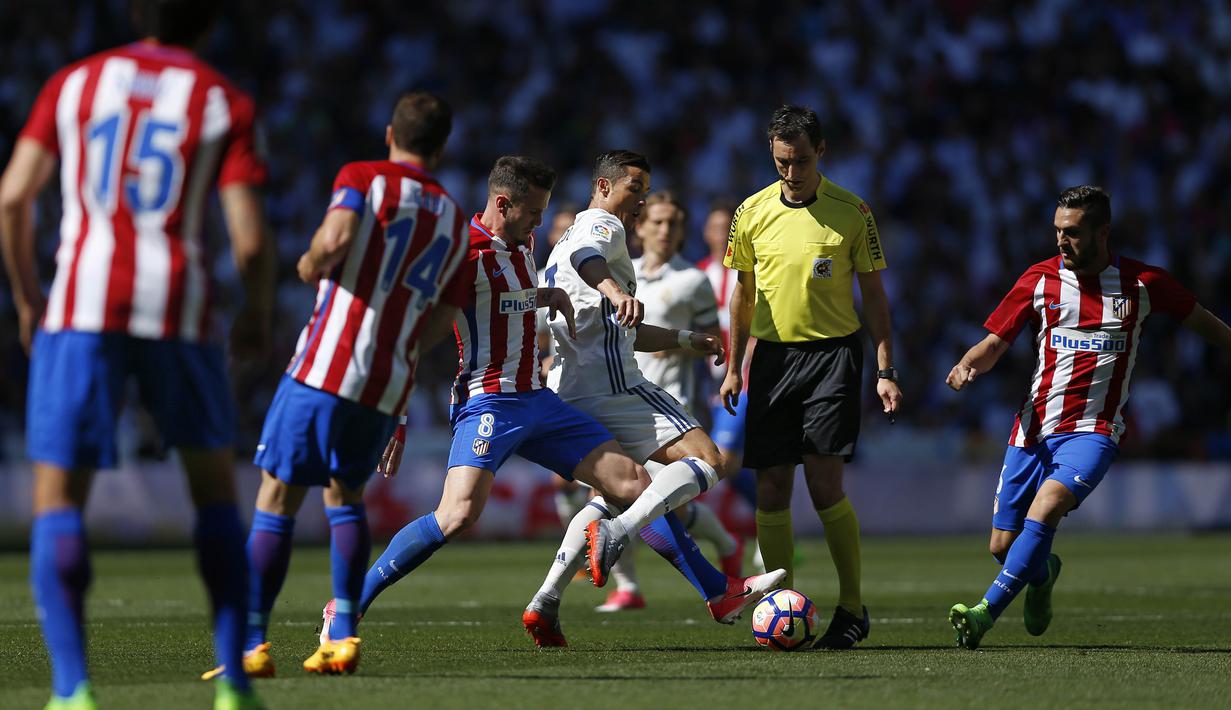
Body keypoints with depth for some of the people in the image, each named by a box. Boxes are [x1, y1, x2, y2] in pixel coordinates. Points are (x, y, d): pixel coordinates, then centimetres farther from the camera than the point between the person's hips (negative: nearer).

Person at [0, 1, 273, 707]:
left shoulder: (75, 83, 9)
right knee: (216, 486, 19)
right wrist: (260, 314, 15)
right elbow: (250, 239, -4)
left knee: (58, 501, 2)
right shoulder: (225, 103, 5)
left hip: (81, 307, 0)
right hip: (179, 307, 0)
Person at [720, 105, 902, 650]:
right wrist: (733, 368, 13)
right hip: (772, 355, 3)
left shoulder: (851, 212, -2)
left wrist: (885, 370, -2)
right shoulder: (752, 213, 5)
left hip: (832, 352, -3)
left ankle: (852, 607, -1)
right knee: (771, 489, 0)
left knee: (824, 483, -12)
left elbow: (873, 293, 3)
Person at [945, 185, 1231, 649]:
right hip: (1034, 428, 3)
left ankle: (987, 611, -31)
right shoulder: (1039, 279, 4)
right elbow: (994, 343, 6)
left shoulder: (1142, 283, 2)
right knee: (1002, 546, 2)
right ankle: (1043, 573, 38)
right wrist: (968, 365, -14)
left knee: (1047, 507, -30)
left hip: (1093, 430, -3)